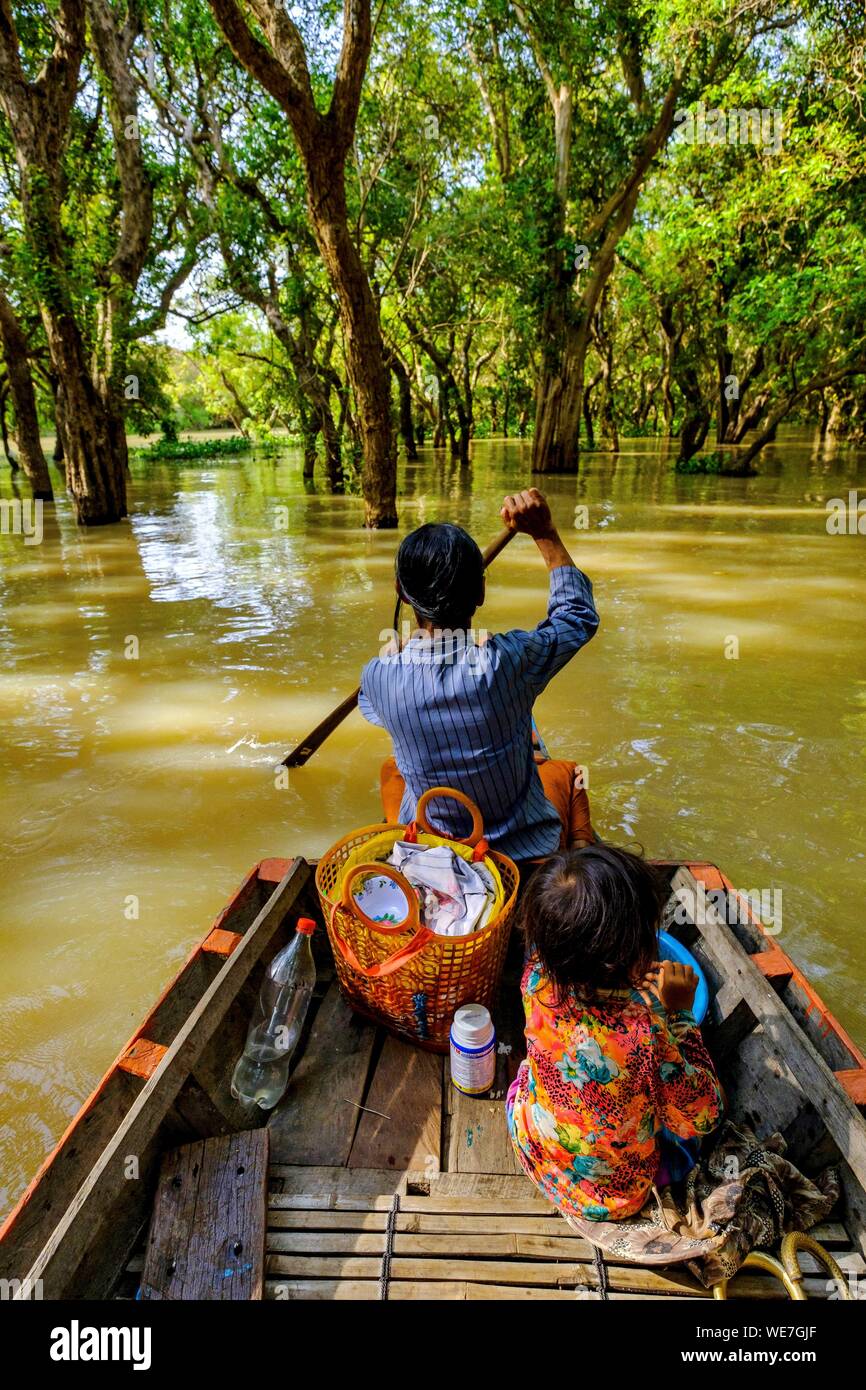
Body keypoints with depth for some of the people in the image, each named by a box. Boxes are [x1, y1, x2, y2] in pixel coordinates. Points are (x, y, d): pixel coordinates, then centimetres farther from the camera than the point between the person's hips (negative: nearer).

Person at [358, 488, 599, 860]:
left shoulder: (378, 676, -23)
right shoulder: (509, 661, -30)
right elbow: (579, 614, -6)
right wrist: (545, 533, -4)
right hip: (529, 850, -1)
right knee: (566, 772, 31)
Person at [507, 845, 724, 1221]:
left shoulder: (538, 977, -27)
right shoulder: (644, 1033, -42)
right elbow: (702, 1117, -20)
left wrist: (635, 981, -7)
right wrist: (679, 1013, -18)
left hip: (530, 1148, 3)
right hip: (610, 1198, -3)